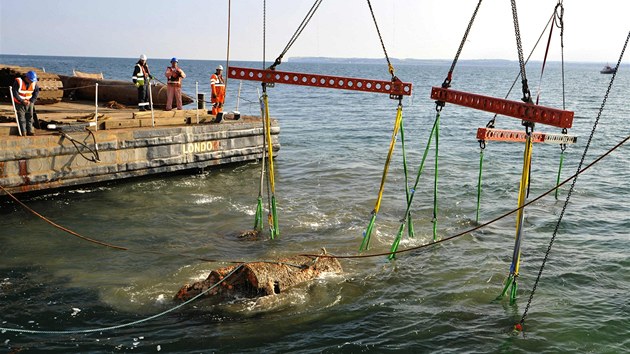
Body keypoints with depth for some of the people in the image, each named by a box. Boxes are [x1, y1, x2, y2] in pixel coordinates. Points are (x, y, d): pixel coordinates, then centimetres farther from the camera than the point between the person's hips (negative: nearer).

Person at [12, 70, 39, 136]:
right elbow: (15, 92, -16)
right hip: (20, 103, -4)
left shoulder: (34, 83, -5)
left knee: (30, 116, 4)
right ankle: (23, 132, -4)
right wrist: (22, 101, -18)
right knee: (21, 116, -6)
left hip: (29, 103, 4)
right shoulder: (18, 82, -16)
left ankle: (30, 131, 11)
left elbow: (36, 92, 2)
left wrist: (31, 101, -10)